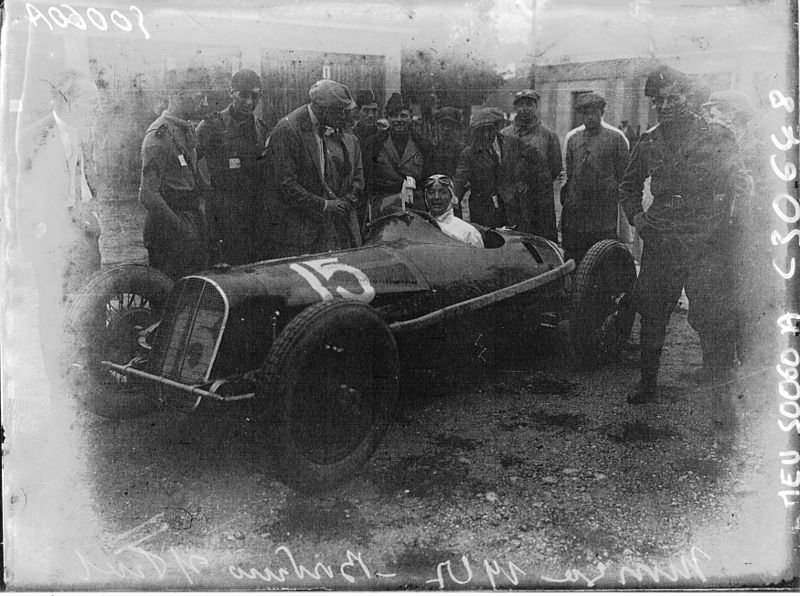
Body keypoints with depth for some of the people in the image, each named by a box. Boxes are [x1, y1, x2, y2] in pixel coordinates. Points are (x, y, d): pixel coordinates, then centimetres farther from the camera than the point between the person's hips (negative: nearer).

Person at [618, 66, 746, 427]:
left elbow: (735, 186, -2)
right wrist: (635, 214, 8)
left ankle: (722, 395, 7)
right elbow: (629, 184, 24)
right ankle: (648, 384, 28)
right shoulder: (649, 143, 10)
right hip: (659, 242, 4)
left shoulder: (718, 138, 0)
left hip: (707, 244, -4)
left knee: (713, 321, -6)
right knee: (651, 315, 12)